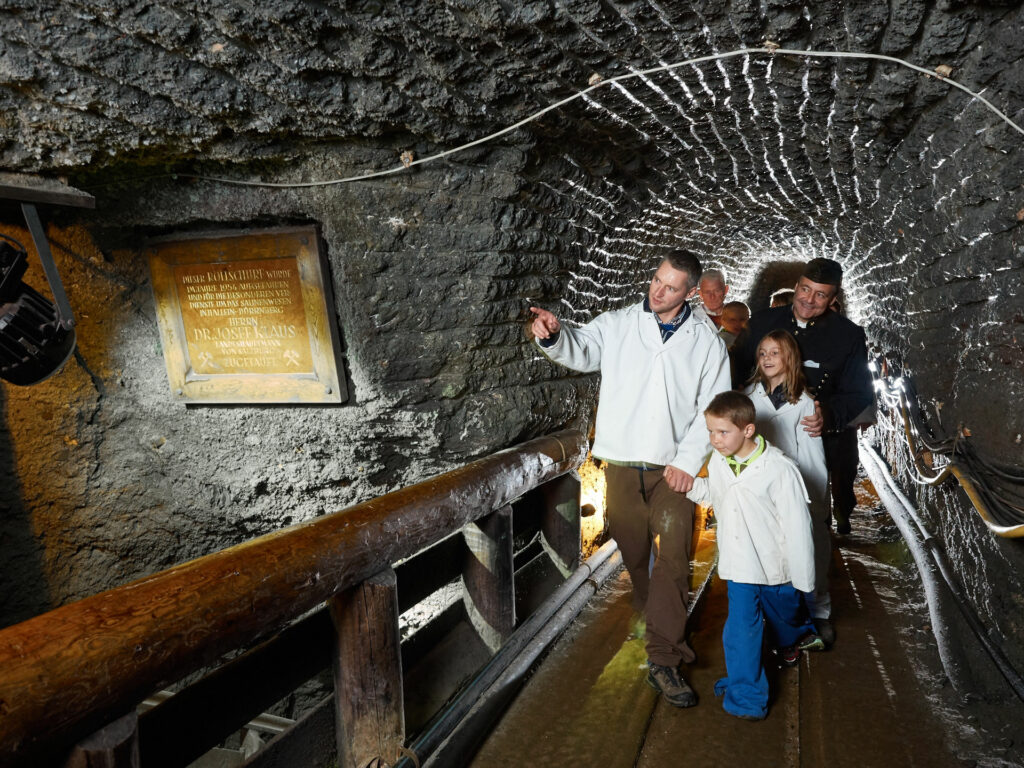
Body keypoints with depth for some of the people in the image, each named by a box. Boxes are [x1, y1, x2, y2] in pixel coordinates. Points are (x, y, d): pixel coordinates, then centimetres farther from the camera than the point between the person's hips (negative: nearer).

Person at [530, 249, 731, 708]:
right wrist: (554, 335, -32)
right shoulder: (618, 325, 3)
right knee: (633, 552, 14)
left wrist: (688, 461, -9)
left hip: (673, 467, -1)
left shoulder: (706, 340, 3)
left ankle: (663, 661, 3)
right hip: (622, 463, 1)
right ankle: (660, 623, 40)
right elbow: (581, 351, -9)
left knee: (673, 558, -8)